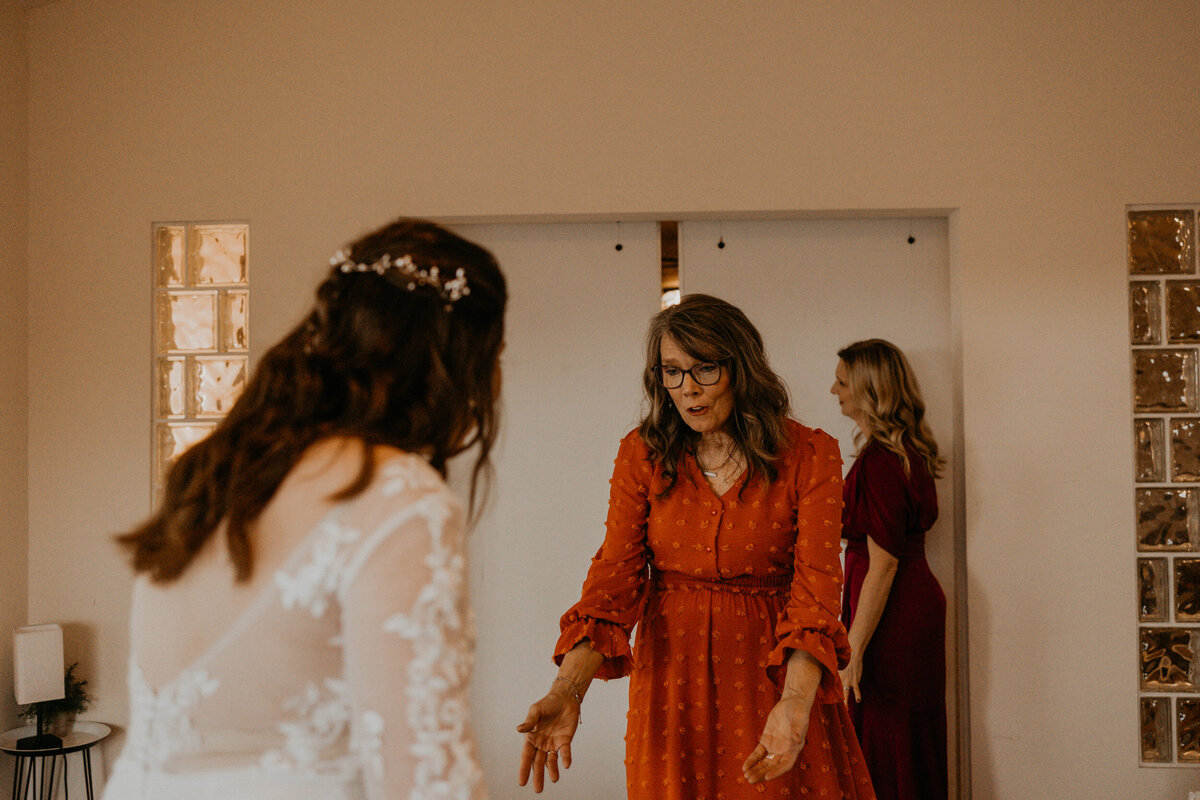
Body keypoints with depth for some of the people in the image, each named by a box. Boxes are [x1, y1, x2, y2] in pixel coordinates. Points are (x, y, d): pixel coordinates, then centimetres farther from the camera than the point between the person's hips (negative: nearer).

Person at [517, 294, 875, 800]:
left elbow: (816, 582, -18)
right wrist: (567, 691, -27)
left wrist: (796, 701, -35)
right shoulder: (641, 454, -4)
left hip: (778, 670, -1)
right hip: (670, 668, 2)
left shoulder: (808, 455, -9)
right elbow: (615, 574, -12)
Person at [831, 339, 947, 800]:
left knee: (882, 742, 2)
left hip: (892, 616, -10)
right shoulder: (909, 450, 8)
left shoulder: (879, 461, -21)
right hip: (919, 602, 10)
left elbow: (883, 564, -23)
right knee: (915, 735, 19)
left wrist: (853, 651, -22)